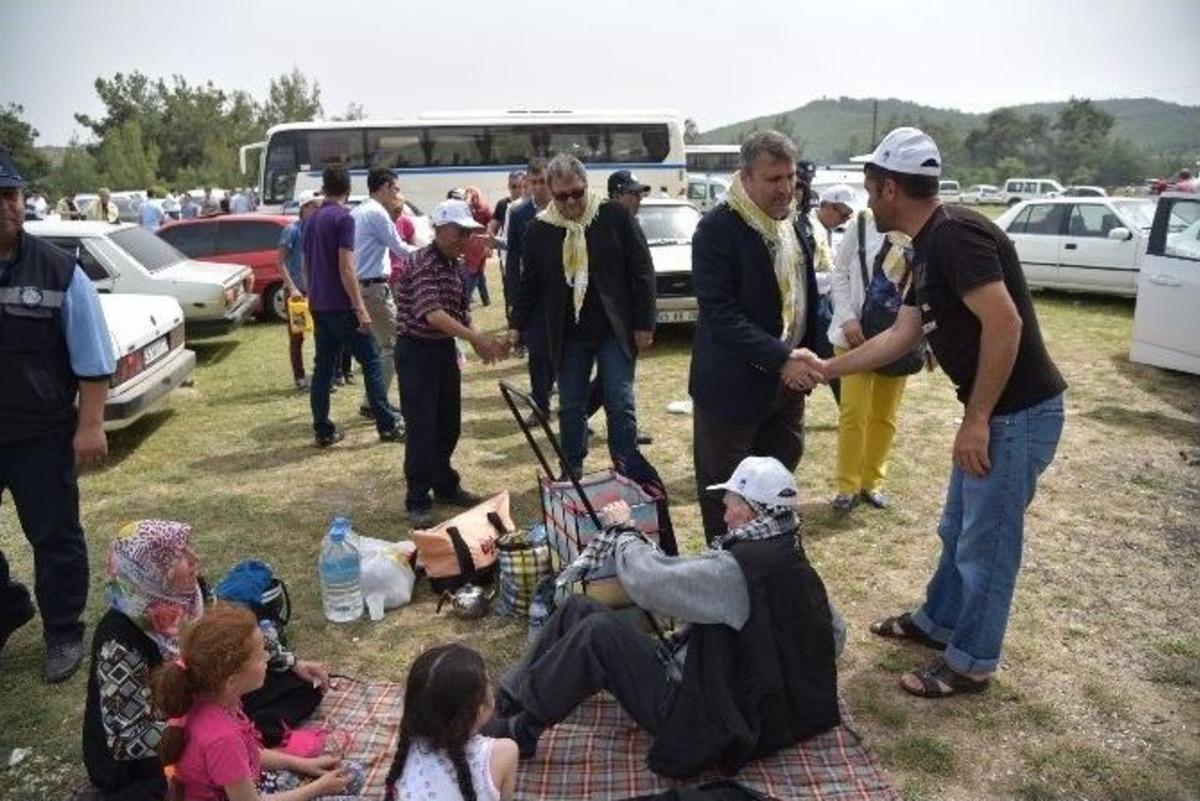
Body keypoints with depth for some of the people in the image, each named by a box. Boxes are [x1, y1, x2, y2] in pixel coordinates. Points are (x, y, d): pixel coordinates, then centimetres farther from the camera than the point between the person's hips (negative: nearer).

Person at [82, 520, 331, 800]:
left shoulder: (188, 592, -13)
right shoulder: (120, 639, -31)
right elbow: (127, 740, -30)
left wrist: (293, 664, 5)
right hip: (146, 757, -7)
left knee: (304, 686, 3)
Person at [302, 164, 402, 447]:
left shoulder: (311, 220, 12)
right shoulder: (343, 218, -12)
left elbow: (306, 266, 18)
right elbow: (346, 268, -18)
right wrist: (361, 309, -18)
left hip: (318, 305, 8)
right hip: (340, 305, -8)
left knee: (323, 366, 9)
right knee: (371, 361, -1)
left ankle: (323, 431, 11)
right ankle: (387, 426, 0)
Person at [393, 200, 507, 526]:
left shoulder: (456, 264, 8)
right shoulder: (422, 263, -19)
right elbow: (432, 313, -32)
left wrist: (478, 342, -1)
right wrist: (476, 337, -38)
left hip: (445, 348, 8)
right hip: (417, 350, -8)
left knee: (449, 424, 15)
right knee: (422, 428, -4)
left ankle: (445, 486, 30)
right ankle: (418, 502, 5)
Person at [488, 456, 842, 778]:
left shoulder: (735, 569, -25)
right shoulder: (796, 567, 4)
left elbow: (647, 579, -23)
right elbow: (835, 632, 15)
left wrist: (623, 530, -5)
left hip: (696, 718, -9)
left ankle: (514, 728, -7)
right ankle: (507, 697, 7)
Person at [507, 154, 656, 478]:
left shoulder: (615, 217, -5)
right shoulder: (539, 229, 2)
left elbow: (642, 270, -3)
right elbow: (530, 284, 10)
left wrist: (644, 323, -6)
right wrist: (517, 326, 2)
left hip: (614, 331, -2)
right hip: (568, 336, 3)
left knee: (621, 405, 1)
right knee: (570, 408, 10)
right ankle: (572, 473, 25)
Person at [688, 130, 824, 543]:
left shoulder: (792, 222, 8)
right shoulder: (717, 229, -17)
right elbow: (720, 315, -24)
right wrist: (782, 359, -28)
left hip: (786, 380, 8)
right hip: (734, 385, -7)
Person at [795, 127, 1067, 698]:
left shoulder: (955, 234, -20)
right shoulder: (928, 249, 11)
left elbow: (1004, 322, -27)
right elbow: (901, 336, 17)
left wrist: (976, 420, -23)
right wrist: (827, 368, 20)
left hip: (1019, 413, -10)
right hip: (993, 412, 10)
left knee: (985, 543, 5)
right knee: (958, 531, 22)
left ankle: (970, 663, 23)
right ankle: (936, 623, 41)